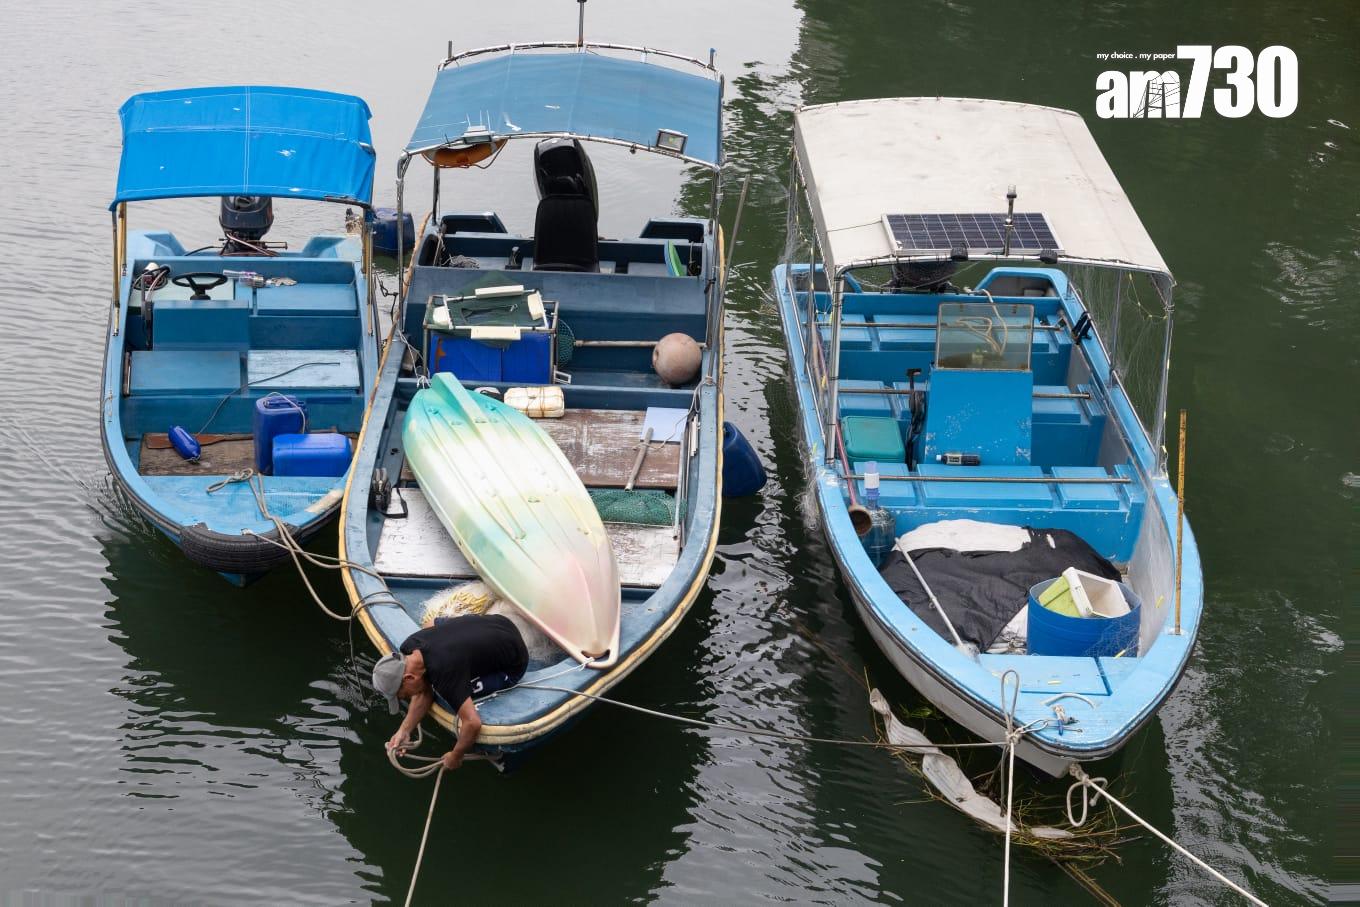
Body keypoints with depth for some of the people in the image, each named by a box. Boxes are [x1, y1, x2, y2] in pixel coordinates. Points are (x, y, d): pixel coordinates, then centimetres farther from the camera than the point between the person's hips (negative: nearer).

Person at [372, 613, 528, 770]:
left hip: (513, 664, -7)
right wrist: (404, 730, -10)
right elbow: (423, 693, 1)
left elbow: (473, 723, -40)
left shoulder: (443, 672, -38)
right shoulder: (411, 646, -13)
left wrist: (455, 757, -23)